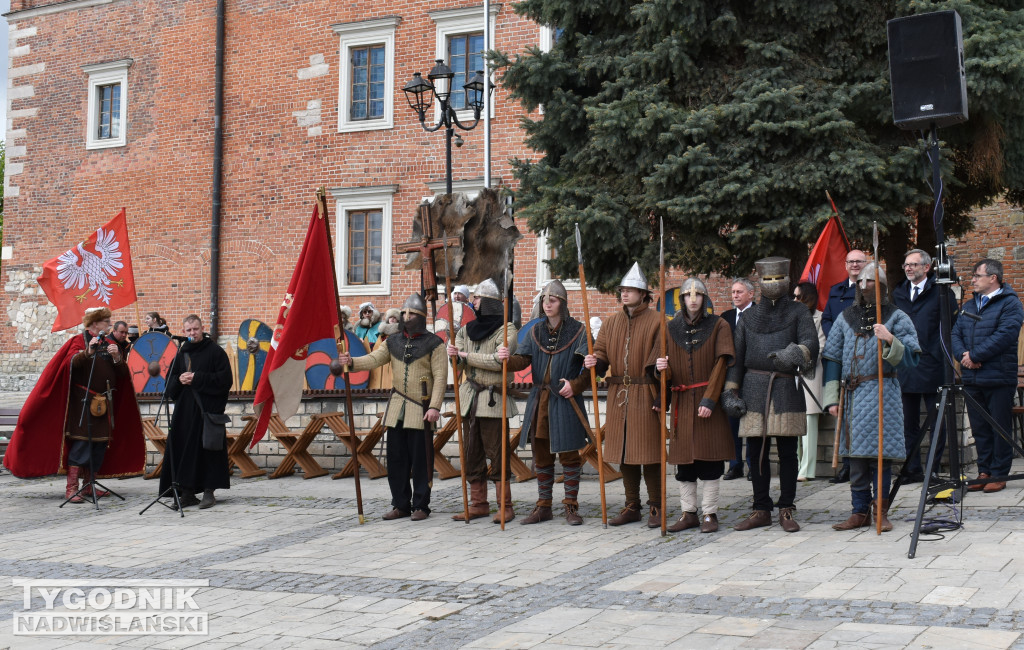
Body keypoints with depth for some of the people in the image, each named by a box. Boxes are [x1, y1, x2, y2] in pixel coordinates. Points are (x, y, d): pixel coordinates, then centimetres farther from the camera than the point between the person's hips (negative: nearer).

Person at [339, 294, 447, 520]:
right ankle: (401, 505, 16)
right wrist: (351, 361, -19)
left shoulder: (434, 343, -3)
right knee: (396, 459, 7)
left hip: (420, 409, -5)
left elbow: (440, 377, -7)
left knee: (421, 460, -2)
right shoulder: (393, 342, 12)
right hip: (397, 408, 5)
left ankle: (421, 506, 7)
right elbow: (374, 359, 1)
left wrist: (434, 406, -15)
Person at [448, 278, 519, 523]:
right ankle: (479, 504, 16)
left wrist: (467, 356, -11)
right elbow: (458, 363, 9)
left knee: (497, 454, -6)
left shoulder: (506, 329, -5)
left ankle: (505, 506, -1)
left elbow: (498, 360, -19)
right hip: (470, 399, 7)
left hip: (493, 400, -7)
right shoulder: (468, 329, 14)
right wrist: (454, 356, -14)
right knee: (472, 454, 9)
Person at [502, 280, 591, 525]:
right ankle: (543, 507, 19)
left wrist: (575, 385, -18)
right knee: (541, 456, 10)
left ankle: (571, 506, 10)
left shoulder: (578, 331, -3)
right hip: (539, 401, 5)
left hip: (566, 402, -5)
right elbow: (523, 360, -1)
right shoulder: (536, 331, 10)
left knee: (569, 455, 1)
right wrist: (507, 359, -21)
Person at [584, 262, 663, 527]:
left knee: (648, 452, -3)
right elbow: (602, 354, 12)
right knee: (623, 453, 8)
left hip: (645, 395, -5)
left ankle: (656, 507, 8)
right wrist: (594, 362, -11)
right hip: (618, 396, 5)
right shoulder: (611, 322, 13)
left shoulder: (656, 321, -3)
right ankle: (631, 507, 18)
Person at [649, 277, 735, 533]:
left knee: (710, 457, -2)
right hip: (681, 403, 3)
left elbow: (720, 365, -7)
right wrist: (660, 368, -17)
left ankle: (709, 513, 5)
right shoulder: (672, 329, 9)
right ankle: (689, 513, 13)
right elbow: (661, 371, 8)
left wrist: (709, 399, -16)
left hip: (709, 400, -3)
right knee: (683, 458, 4)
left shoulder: (718, 327, 1)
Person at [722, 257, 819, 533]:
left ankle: (786, 510, 11)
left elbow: (810, 342, -11)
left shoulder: (798, 312, 7)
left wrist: (795, 354, -33)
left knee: (787, 452, 1)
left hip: (787, 389, -2)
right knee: (756, 452, 3)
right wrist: (731, 393, 7)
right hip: (755, 391, 2)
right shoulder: (748, 318, 15)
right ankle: (762, 510, 13)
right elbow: (737, 359, 15)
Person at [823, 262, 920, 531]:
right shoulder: (846, 318, 13)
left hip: (882, 395, -3)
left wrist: (890, 340, -22)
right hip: (852, 395, 4)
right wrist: (832, 397, 5)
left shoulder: (896, 318, 4)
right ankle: (860, 511, 13)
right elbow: (831, 358, 12)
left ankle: (882, 511, 6)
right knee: (855, 456, 6)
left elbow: (911, 359, -4)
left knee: (880, 455, -4)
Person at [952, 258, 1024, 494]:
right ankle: (984, 472, 18)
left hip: (999, 378, -7)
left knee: (1000, 429, 0)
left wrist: (974, 355, -15)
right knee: (980, 428, 10)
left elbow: (1005, 335, -17)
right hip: (972, 378, 7)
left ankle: (999, 474, 6)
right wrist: (962, 355, -6)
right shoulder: (969, 306, 18)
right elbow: (955, 334, 14)